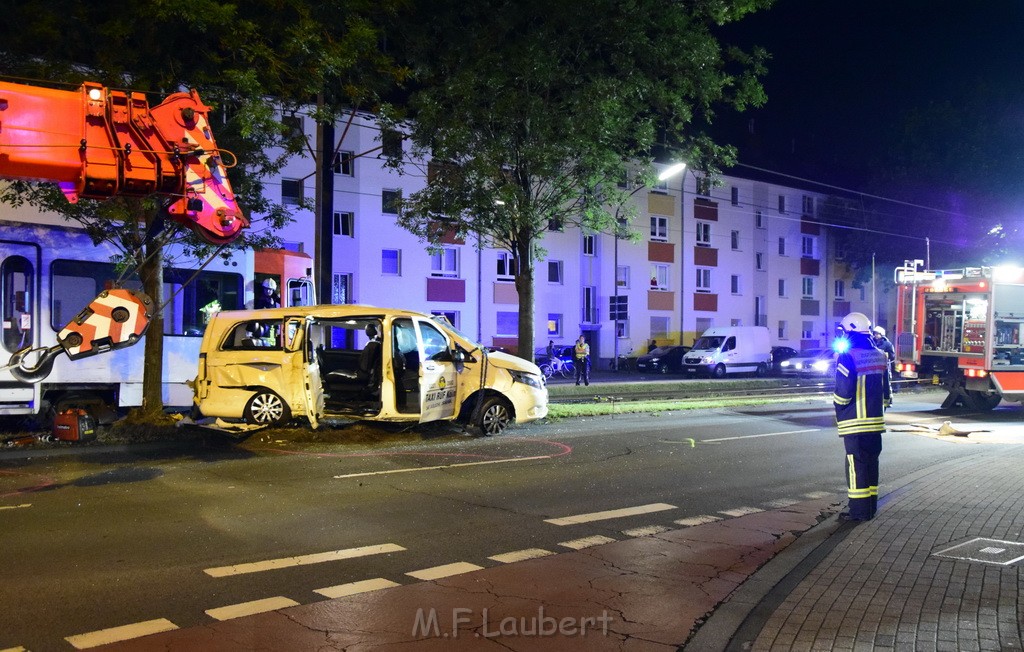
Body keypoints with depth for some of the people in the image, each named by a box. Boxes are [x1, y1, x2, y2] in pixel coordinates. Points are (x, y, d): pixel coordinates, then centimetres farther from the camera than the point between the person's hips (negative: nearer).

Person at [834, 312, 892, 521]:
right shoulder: (879, 356, 9)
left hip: (855, 422, -7)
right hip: (876, 420, 7)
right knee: (871, 462, 15)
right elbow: (886, 391, 14)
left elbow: (843, 393, -18)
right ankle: (871, 506, 22)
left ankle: (859, 510, 1)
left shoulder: (847, 356, -15)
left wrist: (837, 404, 2)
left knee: (856, 464, -2)